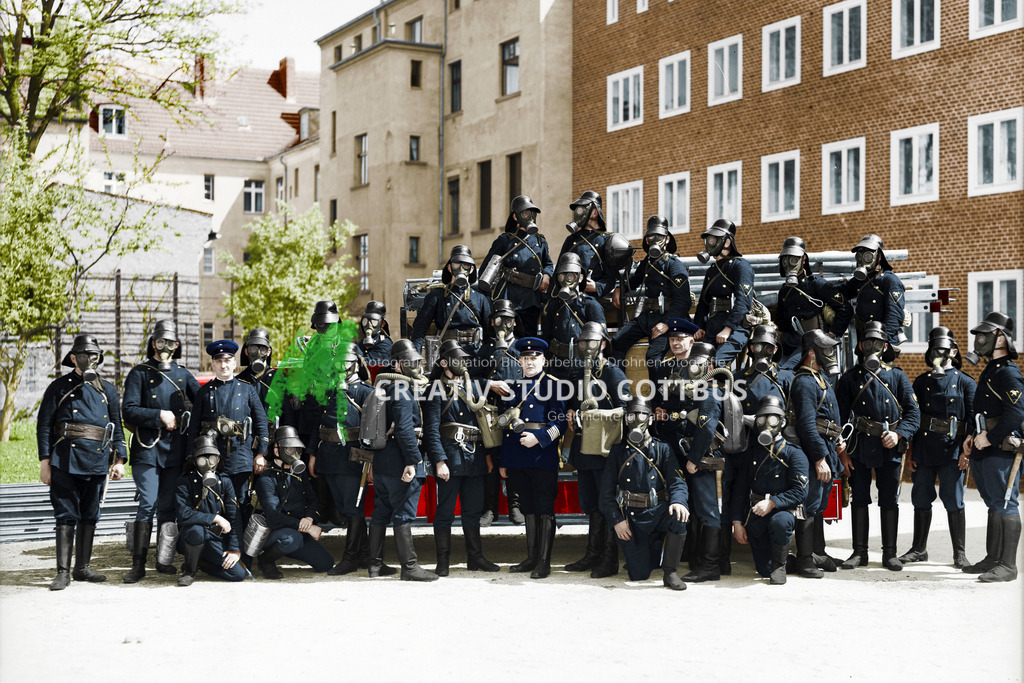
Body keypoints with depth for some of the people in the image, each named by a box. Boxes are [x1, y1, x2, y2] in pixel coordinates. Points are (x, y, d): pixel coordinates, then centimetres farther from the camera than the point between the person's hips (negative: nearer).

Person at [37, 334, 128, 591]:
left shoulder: (107, 390, 14)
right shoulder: (59, 387, 5)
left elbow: (117, 427, 15)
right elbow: (44, 425, 2)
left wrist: (119, 459, 5)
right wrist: (45, 461, -5)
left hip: (98, 461, 4)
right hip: (66, 460, -3)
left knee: (90, 516, 9)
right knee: (66, 516, -4)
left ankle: (83, 567, 18)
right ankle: (63, 572, -1)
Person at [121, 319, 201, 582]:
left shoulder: (183, 375, 13)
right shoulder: (140, 373, 1)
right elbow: (128, 410, -7)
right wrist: (160, 416, -15)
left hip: (175, 449, 4)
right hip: (147, 448, -4)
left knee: (168, 506, 7)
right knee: (147, 505, -9)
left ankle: (164, 560, 16)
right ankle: (138, 565, -5)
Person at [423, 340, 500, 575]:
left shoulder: (472, 386, 16)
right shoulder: (437, 389, -4)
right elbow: (431, 429, -11)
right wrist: (439, 461, -19)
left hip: (474, 457, 6)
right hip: (449, 457, -6)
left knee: (473, 510, 12)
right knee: (445, 511, -1)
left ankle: (475, 558, 20)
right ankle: (443, 562, 6)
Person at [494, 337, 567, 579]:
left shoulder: (553, 385, -1)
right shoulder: (514, 387, 15)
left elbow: (560, 422, -7)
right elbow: (507, 425, 17)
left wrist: (539, 437, -19)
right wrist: (503, 461, 15)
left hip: (543, 456, -5)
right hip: (518, 459, 5)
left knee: (544, 509, -3)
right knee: (528, 509, 12)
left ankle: (544, 561, 1)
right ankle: (531, 558, 19)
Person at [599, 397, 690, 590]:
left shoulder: (662, 449, 7)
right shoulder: (618, 451, 7)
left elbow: (676, 481, -5)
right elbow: (607, 491, 4)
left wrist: (678, 501, -28)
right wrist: (616, 520, -9)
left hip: (656, 513, 0)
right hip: (630, 518, 0)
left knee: (678, 516, -35)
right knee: (639, 575, -7)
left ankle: (670, 572, -19)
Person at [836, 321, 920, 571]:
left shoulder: (897, 376, 8)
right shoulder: (850, 379, 5)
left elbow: (913, 411, 4)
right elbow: (839, 416, 5)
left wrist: (898, 433, -12)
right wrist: (842, 451, -1)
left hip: (890, 448, 0)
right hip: (859, 446, 0)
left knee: (890, 501, 3)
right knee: (859, 499, 4)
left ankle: (890, 553, 11)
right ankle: (860, 552, 12)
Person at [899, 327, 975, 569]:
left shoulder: (965, 382, 3)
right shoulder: (921, 382, 12)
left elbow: (974, 419, 1)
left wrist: (967, 451, -8)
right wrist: (909, 452, 7)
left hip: (952, 451, -3)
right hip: (923, 449, 3)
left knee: (954, 502, -2)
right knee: (921, 500, 8)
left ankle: (959, 553, 8)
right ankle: (919, 549, 20)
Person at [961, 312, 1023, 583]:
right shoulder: (989, 371, 19)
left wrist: (990, 437, -21)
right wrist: (973, 436, 15)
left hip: (1002, 450, -10)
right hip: (984, 451, 10)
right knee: (994, 505, 15)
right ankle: (993, 559, 22)